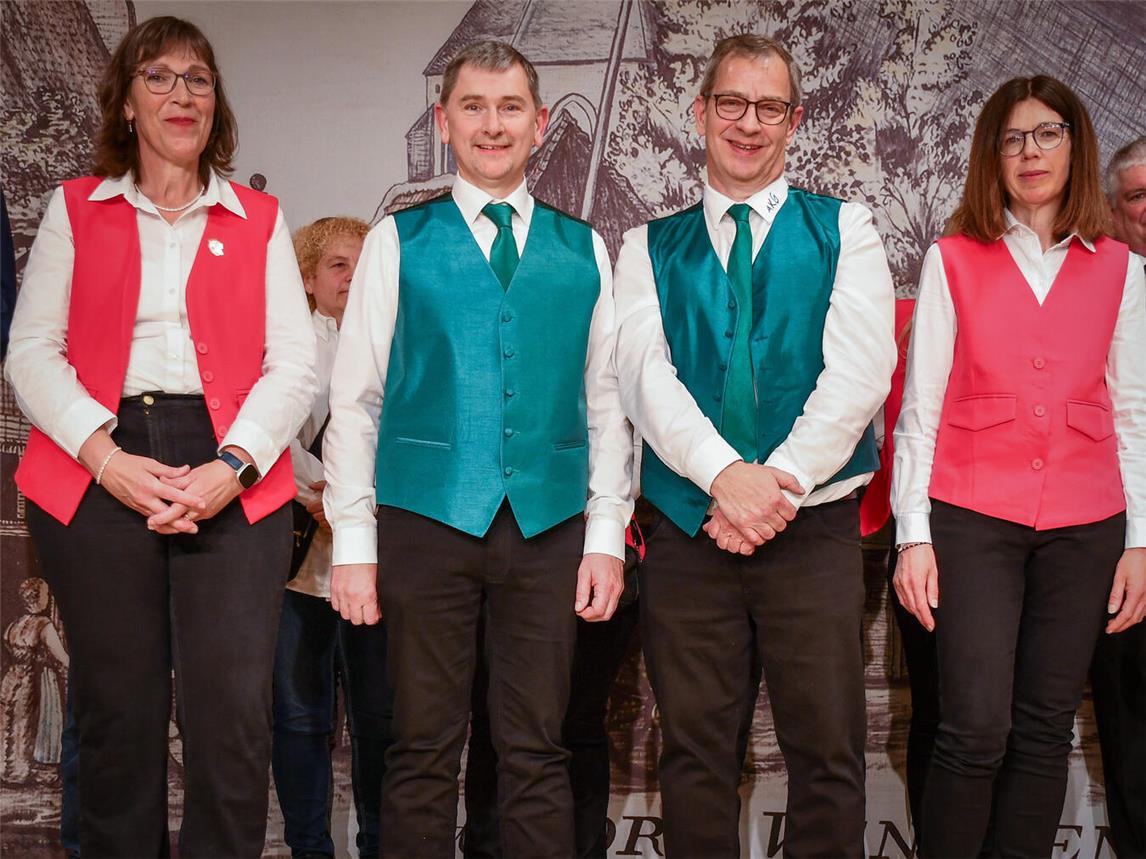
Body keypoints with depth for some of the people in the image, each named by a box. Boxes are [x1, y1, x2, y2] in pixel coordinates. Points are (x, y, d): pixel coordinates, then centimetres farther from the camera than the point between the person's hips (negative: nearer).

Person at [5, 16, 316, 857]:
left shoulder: (259, 219, 15)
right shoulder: (75, 210, 14)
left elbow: (295, 362, 6)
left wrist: (231, 466, -10)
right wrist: (109, 460, -10)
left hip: (233, 479, 0)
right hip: (99, 474, 0)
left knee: (234, 714, -9)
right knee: (119, 712, 3)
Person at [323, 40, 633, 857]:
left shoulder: (582, 249, 11)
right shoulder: (399, 241, 6)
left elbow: (607, 403, 9)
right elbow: (355, 397, 3)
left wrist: (607, 536, 1)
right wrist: (354, 542, -4)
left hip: (549, 524, 1)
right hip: (427, 515, -1)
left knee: (537, 751, 6)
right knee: (424, 749, 5)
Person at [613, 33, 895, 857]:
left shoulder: (844, 230, 8)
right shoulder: (650, 248, 11)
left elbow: (859, 369, -5)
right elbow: (645, 371, -3)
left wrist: (779, 481, -15)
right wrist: (725, 474, -19)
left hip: (814, 527, -1)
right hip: (687, 531, 1)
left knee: (827, 749, 0)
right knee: (695, 748, 7)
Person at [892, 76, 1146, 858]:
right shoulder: (954, 260, 3)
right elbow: (920, 407, 2)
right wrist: (913, 535, -4)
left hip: (1083, 527, 2)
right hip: (972, 519, -2)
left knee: (1045, 732, 5)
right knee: (977, 731, -8)